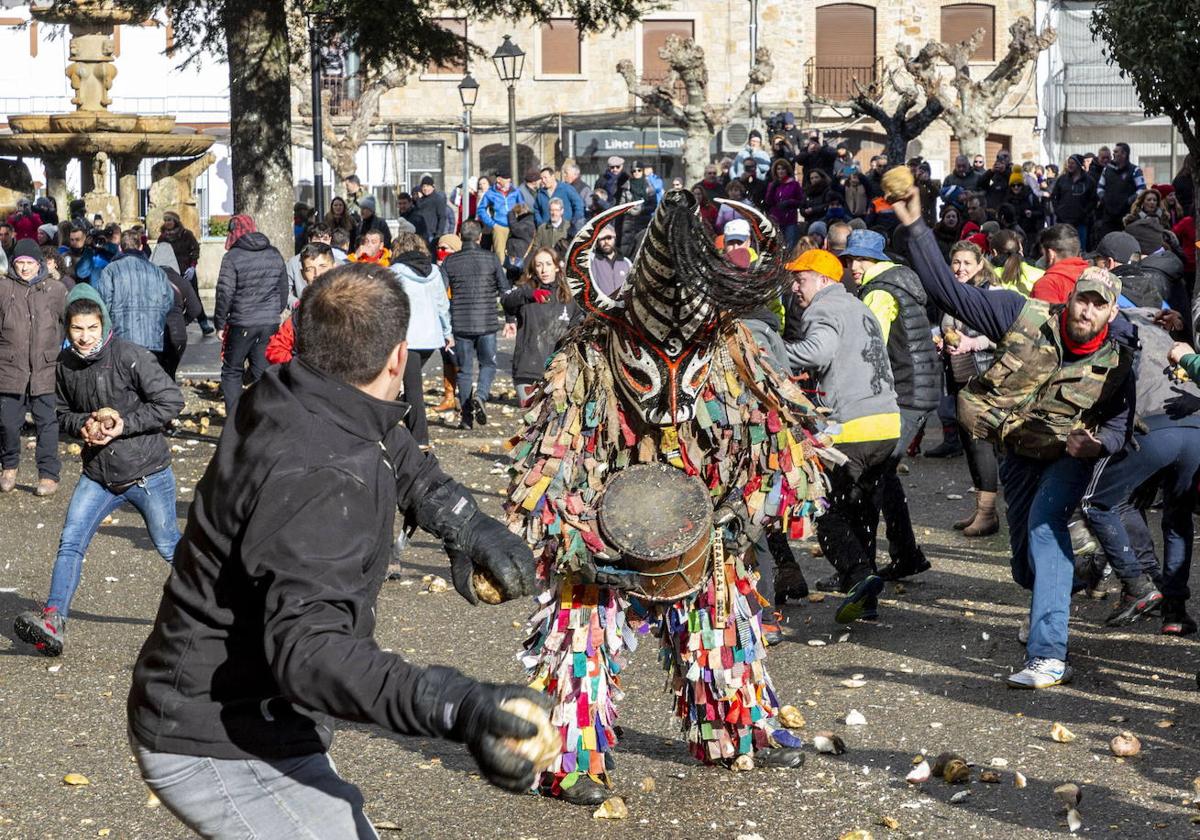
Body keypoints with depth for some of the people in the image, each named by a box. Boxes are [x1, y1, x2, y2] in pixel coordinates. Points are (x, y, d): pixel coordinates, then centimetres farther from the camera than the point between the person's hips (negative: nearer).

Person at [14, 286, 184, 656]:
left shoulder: (129, 356, -18)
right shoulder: (65, 365, 0)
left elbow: (171, 401, -17)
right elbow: (62, 412, 15)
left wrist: (124, 424, -21)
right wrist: (82, 424, -9)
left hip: (147, 472, -4)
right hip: (97, 475, 4)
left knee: (169, 546, 11)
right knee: (70, 543, -9)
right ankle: (53, 620, -11)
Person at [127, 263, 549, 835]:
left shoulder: (292, 404, -1)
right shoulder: (323, 484, -30)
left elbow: (402, 462, 16)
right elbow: (306, 647, -41)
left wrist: (472, 529, -1)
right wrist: (453, 710, -53)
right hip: (223, 755, -10)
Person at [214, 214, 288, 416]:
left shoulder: (232, 257, -9)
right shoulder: (274, 255, 8)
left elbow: (225, 293, -12)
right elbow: (283, 288, 15)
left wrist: (220, 323, -3)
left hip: (242, 324, -4)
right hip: (271, 323, 4)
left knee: (232, 371, 7)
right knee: (263, 370, 10)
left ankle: (234, 420, 1)